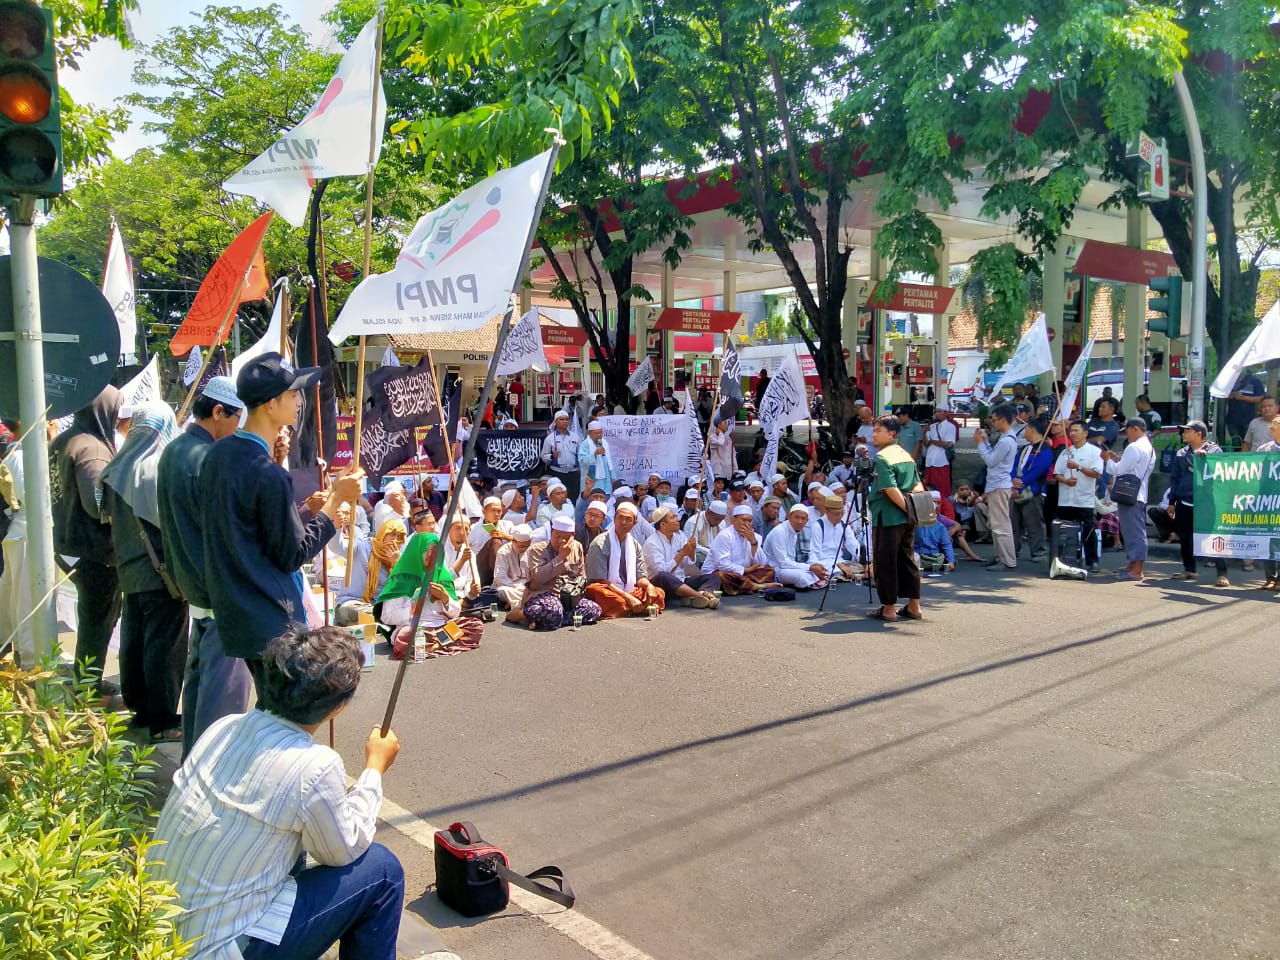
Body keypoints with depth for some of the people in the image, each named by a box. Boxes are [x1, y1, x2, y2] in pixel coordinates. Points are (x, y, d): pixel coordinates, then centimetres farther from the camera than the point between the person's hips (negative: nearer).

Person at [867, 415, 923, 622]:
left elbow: (891, 489, -21)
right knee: (907, 560, 13)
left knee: (885, 563, 1)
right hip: (907, 519, 8)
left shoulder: (882, 457, -13)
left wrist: (907, 508, -14)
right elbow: (918, 486, 14)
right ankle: (914, 607, 16)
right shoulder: (906, 456, 13)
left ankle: (889, 608, 5)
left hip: (887, 518, -8)